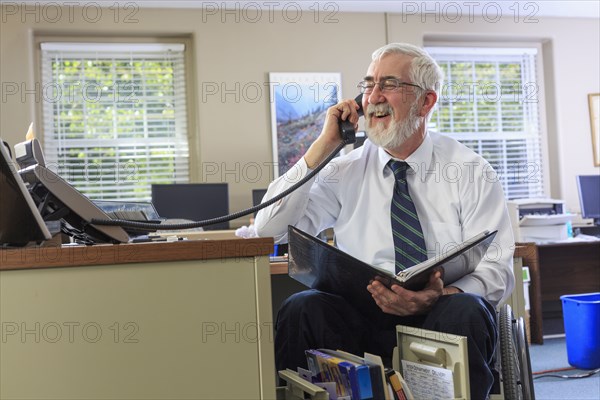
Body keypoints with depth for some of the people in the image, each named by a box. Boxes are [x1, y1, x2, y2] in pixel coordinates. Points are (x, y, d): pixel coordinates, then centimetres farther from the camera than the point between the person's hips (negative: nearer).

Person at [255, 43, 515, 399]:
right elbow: (270, 228, -2)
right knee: (300, 309, -27)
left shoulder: (470, 172, 2)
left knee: (464, 312, -34)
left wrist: (441, 296, -26)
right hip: (363, 321, 1)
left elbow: (497, 270, -4)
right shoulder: (347, 171, 8)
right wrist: (324, 145, -5)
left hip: (440, 316, -1)